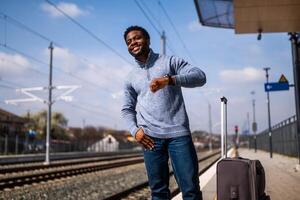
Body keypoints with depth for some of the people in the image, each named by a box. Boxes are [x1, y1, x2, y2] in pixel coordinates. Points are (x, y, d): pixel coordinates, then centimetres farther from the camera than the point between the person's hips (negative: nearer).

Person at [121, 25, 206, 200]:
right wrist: (135, 130, 0)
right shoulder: (131, 78, 18)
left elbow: (200, 76, -5)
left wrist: (169, 79, -21)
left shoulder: (170, 61, 8)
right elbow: (127, 109, 20)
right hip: (150, 137, 3)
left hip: (178, 133, -2)